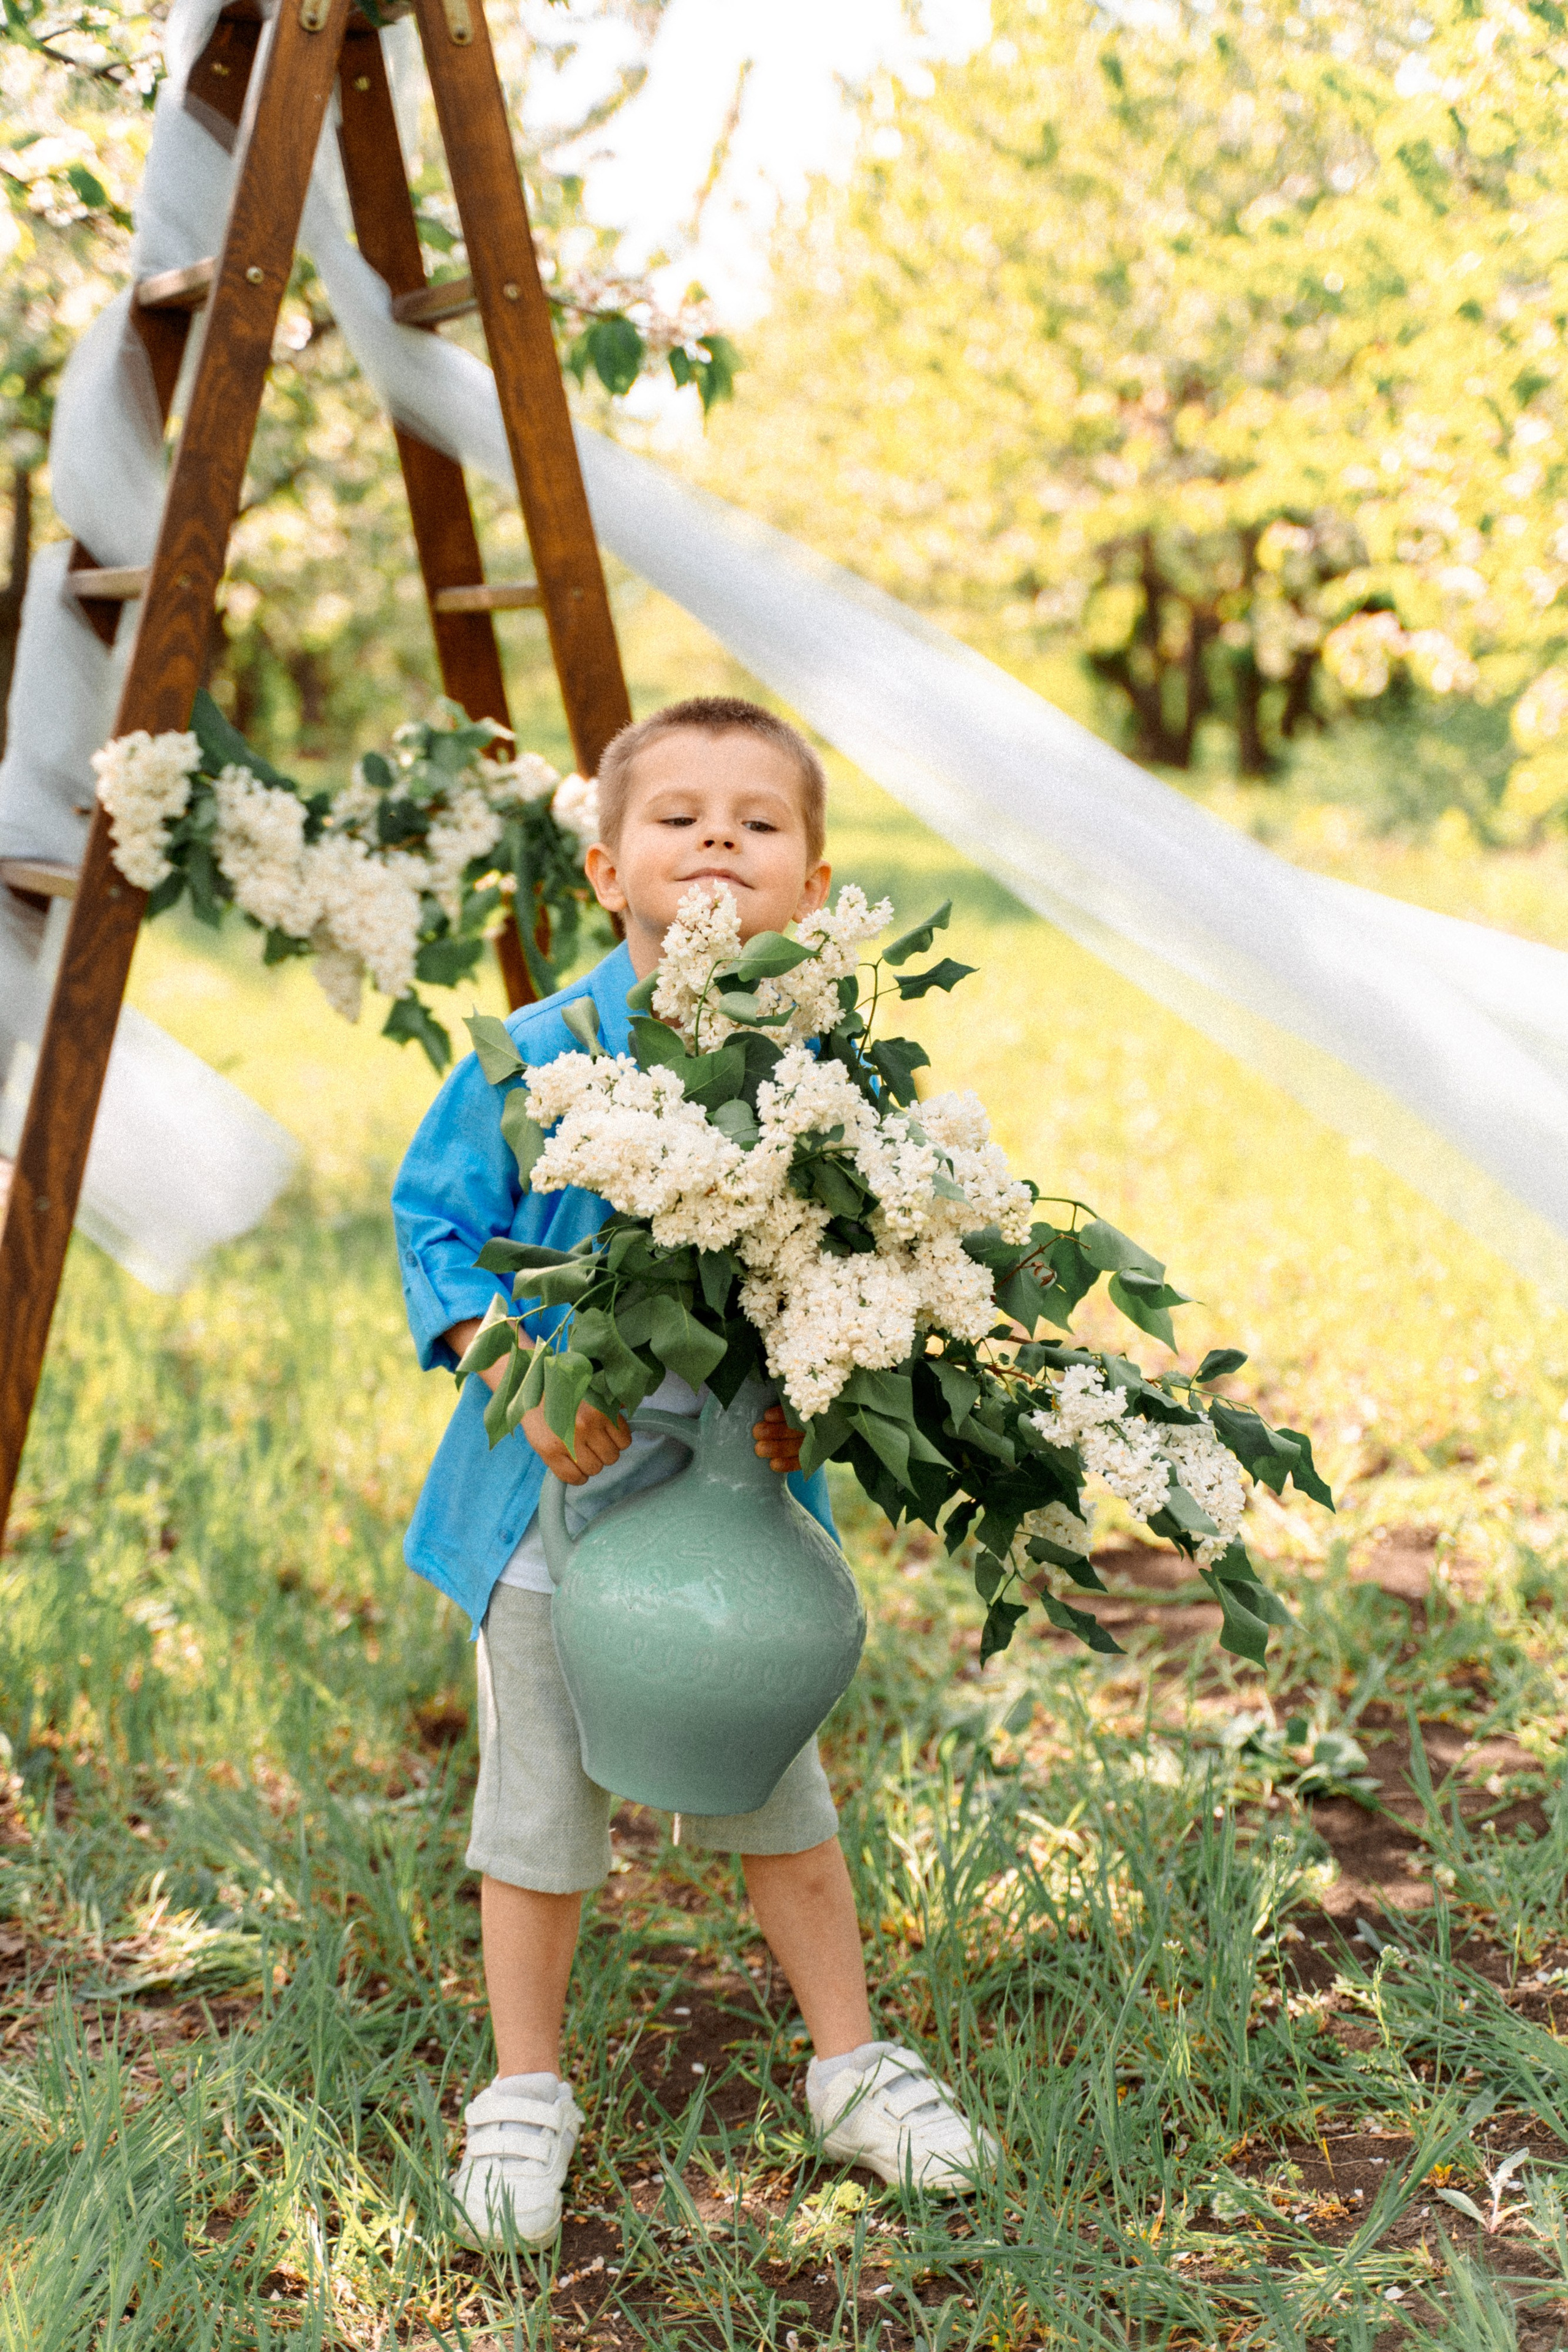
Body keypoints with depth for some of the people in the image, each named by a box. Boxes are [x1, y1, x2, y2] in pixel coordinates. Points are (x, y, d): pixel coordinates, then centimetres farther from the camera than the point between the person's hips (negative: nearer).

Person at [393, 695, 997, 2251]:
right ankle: (525, 2096, 29)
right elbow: (437, 1222, -5)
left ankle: (851, 2070, 33)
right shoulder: (539, 1056, -13)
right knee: (540, 1802, 10)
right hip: (556, 1489, -1)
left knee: (776, 1783, 16)